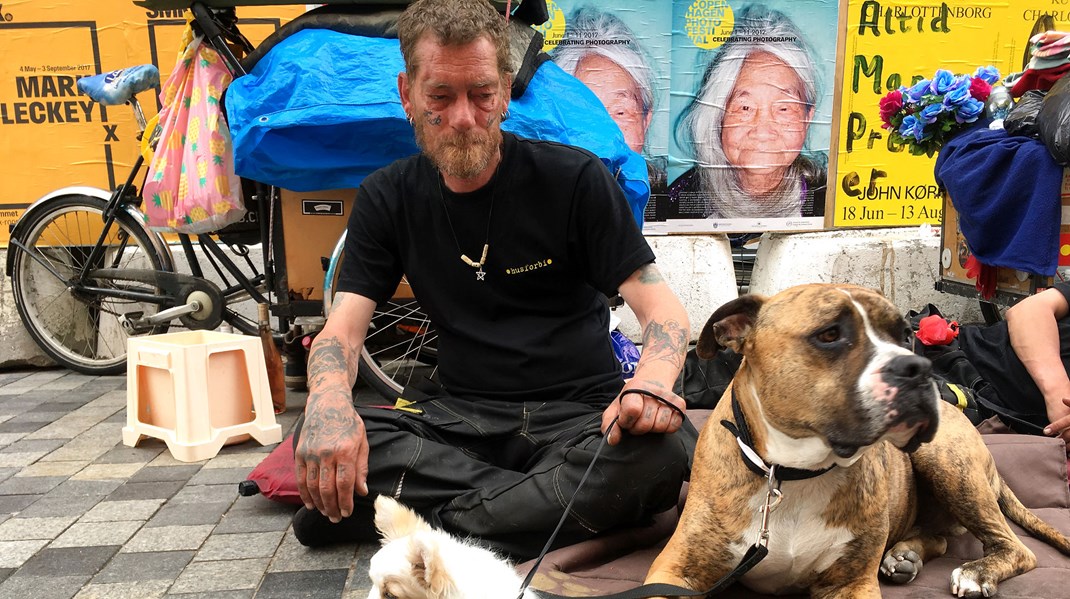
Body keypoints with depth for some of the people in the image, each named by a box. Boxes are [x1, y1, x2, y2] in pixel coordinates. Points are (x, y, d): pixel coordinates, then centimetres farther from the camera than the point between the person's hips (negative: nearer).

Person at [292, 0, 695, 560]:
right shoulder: (387, 199, 5)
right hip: (462, 416, 2)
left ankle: (434, 524, -21)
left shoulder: (575, 178, -4)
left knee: (663, 450, -34)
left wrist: (652, 382, -33)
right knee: (320, 445, -24)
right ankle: (560, 503, -21)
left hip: (580, 412, -1)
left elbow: (663, 309, -8)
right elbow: (343, 327, -3)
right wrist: (329, 403, -28)